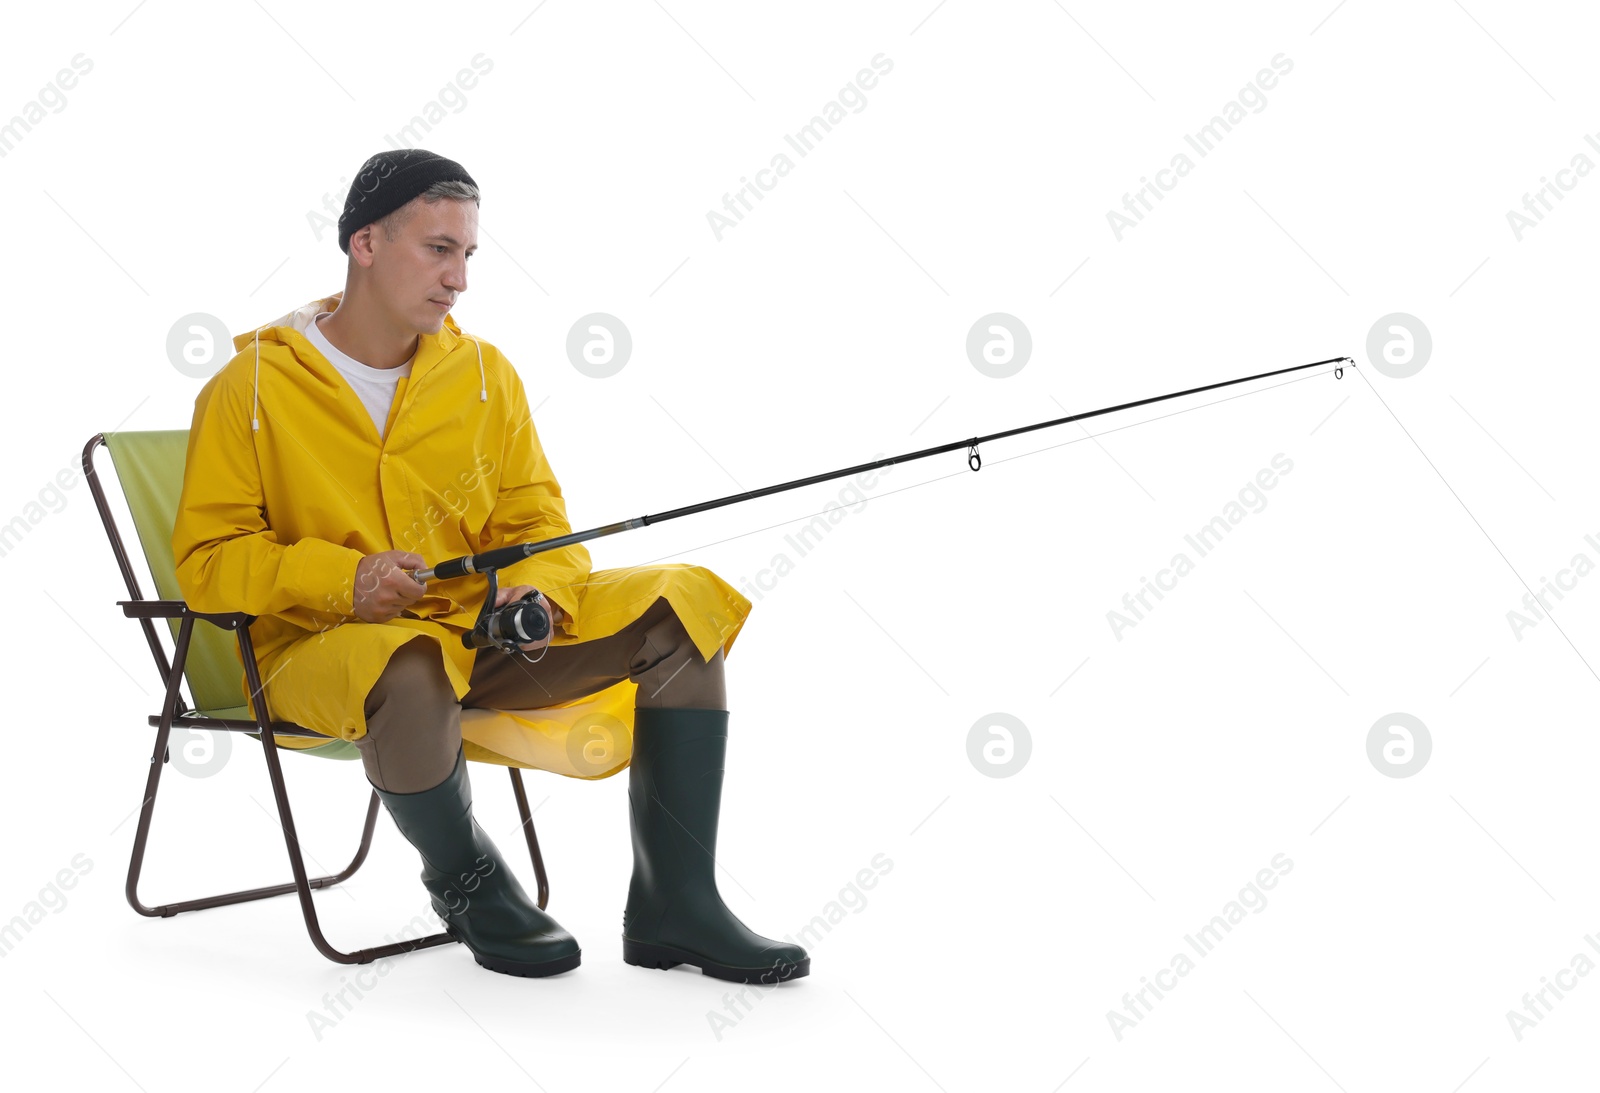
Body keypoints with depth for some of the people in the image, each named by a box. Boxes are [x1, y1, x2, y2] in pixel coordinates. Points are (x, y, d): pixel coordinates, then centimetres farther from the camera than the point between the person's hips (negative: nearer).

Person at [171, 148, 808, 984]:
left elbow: (537, 521, 9)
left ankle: (673, 906, -11)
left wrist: (537, 592, -15)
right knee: (413, 676, -41)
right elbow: (205, 562, -6)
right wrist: (342, 577, -22)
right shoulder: (251, 389, -5)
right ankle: (465, 883, -9)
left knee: (682, 604, -13)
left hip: (480, 628, 5)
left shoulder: (485, 372, 6)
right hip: (320, 648, -5)